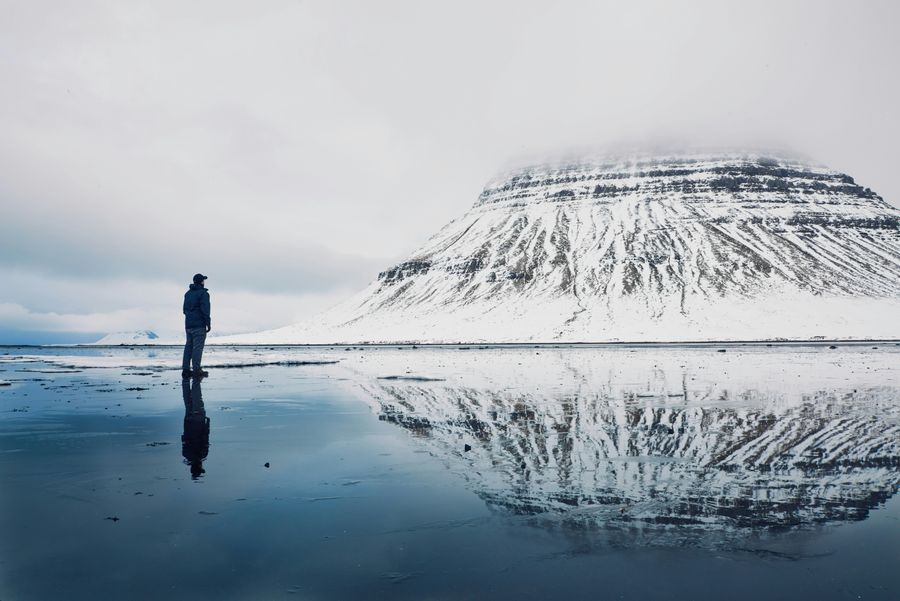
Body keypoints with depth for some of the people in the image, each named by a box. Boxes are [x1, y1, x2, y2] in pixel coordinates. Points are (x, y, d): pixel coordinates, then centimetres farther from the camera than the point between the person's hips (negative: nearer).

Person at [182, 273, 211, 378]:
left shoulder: (188, 293, 16)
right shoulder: (203, 293, -8)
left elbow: (185, 309, 19)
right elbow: (205, 310, -15)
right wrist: (208, 324, -11)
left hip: (188, 324, 7)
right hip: (199, 325, -7)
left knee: (188, 346, 9)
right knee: (198, 347, -6)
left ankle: (185, 369, 6)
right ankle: (197, 370, -8)